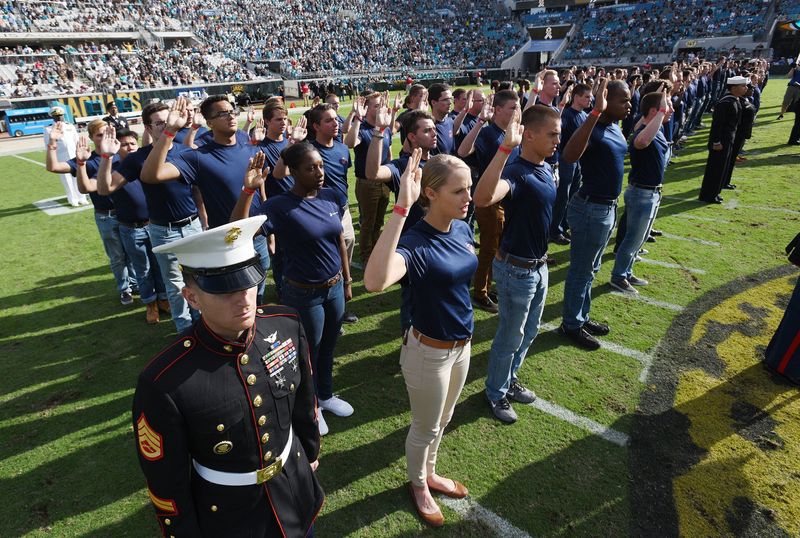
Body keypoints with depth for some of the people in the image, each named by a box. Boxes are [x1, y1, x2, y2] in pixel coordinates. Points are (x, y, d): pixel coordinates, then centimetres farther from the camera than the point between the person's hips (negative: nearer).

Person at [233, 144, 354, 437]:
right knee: (308, 353, 15)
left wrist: (347, 279, 12)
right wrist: (248, 190, -44)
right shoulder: (279, 206, -20)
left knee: (328, 348, 24)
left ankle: (326, 395, 49)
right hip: (304, 295, -5)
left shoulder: (332, 197, -3)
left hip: (335, 288, 5)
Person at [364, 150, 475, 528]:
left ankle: (430, 473, 54)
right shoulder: (415, 243, -28)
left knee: (442, 421, 28)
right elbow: (375, 281, -50)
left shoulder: (462, 229, -5)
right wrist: (402, 208, -52)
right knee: (425, 428, 18)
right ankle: (418, 486, 47)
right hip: (429, 352, -7)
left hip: (462, 344, 7)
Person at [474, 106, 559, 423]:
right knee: (510, 337, 9)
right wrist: (505, 147, -53)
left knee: (529, 331, 23)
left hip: (539, 265, 9)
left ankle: (510, 380, 44)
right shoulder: (516, 173, -25)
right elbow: (482, 198, -48)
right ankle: (496, 393, 31)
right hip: (516, 268, -9)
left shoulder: (547, 168, 3)